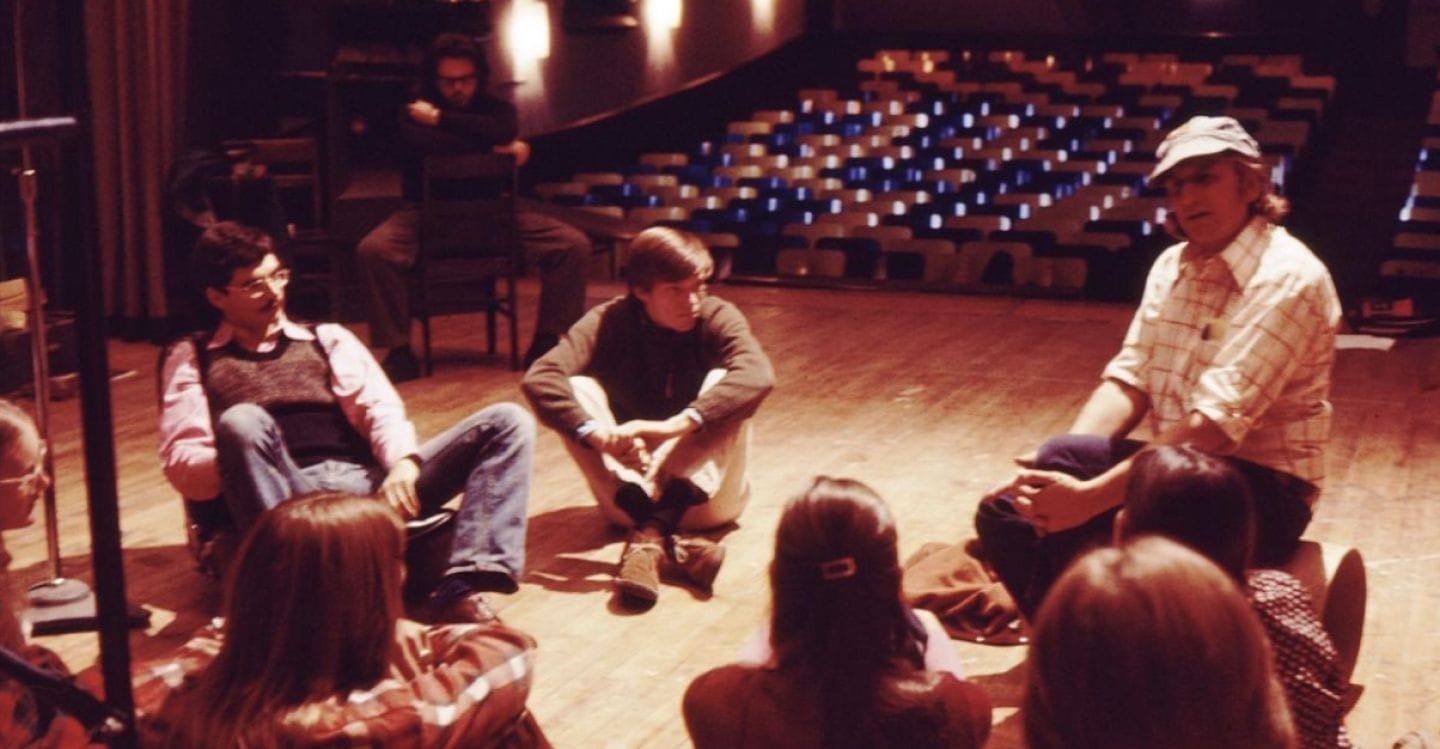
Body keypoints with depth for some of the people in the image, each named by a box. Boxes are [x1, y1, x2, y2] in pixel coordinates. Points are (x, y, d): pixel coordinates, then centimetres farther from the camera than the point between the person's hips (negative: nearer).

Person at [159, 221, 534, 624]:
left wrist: (403, 461, -13)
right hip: (289, 495, -3)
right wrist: (244, 462, -15)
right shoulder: (192, 358, 19)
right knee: (241, 421, -36)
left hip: (368, 481, 4)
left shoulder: (328, 338, 26)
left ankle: (460, 588, -36)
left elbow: (379, 408, 10)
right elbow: (181, 463, 7)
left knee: (507, 421, -15)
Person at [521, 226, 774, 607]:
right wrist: (598, 434, -42)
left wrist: (678, 424, -44)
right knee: (576, 389, -21)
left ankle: (651, 534, -40)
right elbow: (539, 378, -24)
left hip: (701, 491, -1)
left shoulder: (718, 318, -9)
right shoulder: (610, 322, -8)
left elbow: (758, 375, -30)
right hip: (630, 489, 1)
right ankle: (668, 544, -40)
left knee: (722, 385, -23)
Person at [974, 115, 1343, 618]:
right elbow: (1129, 378, 3)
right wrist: (1060, 468, -17)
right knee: (1005, 514, -10)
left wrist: (1090, 494, -33)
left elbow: (1218, 422, -27)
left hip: (1257, 489, -7)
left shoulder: (1286, 279, -18)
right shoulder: (1172, 265, 9)